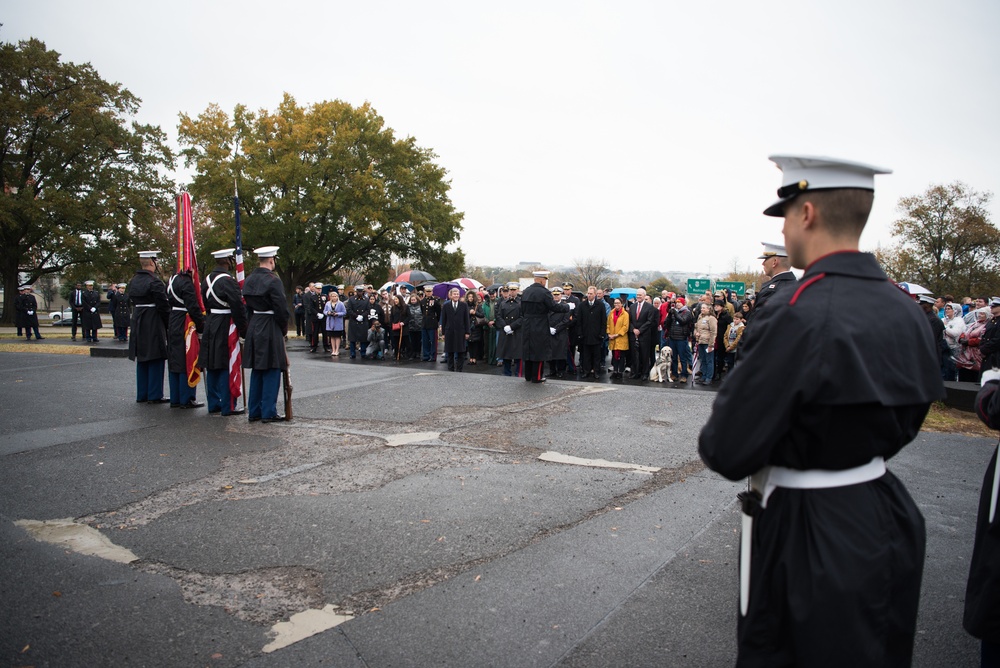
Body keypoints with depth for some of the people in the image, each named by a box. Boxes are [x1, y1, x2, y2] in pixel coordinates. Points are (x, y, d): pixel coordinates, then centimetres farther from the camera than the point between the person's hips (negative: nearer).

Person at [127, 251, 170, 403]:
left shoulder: (133, 281, 10)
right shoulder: (154, 281, -16)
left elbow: (132, 301, 14)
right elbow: (163, 305, -16)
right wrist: (168, 323, -6)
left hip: (137, 324, 8)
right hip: (154, 325, -8)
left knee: (141, 360, 14)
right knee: (155, 359, -1)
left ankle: (141, 395, 20)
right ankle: (154, 395, 2)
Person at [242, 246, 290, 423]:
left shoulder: (249, 280, 9)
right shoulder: (273, 280, -15)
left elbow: (247, 306, 12)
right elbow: (281, 309, -15)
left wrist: (251, 325, 16)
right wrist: (284, 329, -1)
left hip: (253, 328, 8)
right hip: (270, 329, -8)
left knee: (256, 371, 14)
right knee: (272, 371, -1)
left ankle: (254, 411, 19)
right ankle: (269, 412, 2)